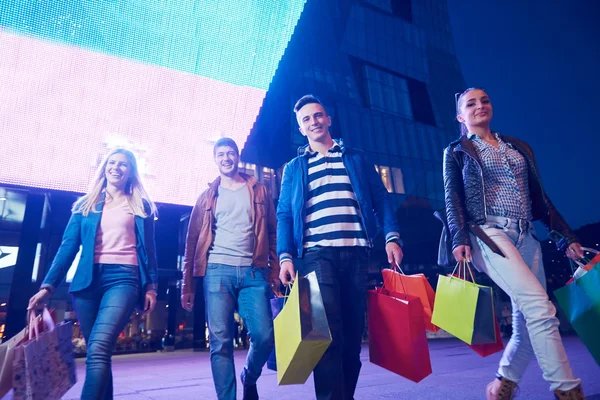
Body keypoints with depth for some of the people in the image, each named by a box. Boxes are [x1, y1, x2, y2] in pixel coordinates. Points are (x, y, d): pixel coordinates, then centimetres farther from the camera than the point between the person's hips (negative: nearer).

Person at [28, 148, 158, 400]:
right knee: (99, 353, 7)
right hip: (88, 280, 3)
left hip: (124, 278, -3)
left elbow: (148, 249, 11)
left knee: (98, 350, -20)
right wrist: (48, 285, 1)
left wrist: (151, 286, 4)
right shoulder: (86, 205, 16)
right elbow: (68, 246, 10)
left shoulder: (140, 206, 12)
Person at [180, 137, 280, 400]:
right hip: (217, 272, 0)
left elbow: (273, 234, 10)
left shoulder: (259, 191, 13)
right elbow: (192, 240, 10)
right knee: (220, 342, -2)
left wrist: (275, 272, 0)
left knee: (264, 337, -5)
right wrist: (187, 285, 4)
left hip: (254, 272, 0)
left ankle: (249, 378, 26)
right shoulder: (207, 197, 14)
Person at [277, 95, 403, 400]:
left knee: (353, 331, 7)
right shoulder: (294, 168, 15)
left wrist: (392, 237, -3)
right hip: (317, 254, -1)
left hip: (356, 253, 2)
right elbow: (284, 215, 8)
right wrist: (285, 256, -6)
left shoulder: (355, 158, 17)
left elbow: (381, 199, 12)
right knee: (327, 331, -10)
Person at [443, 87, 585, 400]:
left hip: (526, 237, 6)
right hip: (489, 233, -5)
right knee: (541, 308, -20)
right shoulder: (457, 152, 9)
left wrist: (566, 235, 14)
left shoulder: (518, 147, 22)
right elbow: (453, 199, -1)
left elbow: (540, 197, 20)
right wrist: (460, 239, -16)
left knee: (528, 321, 3)